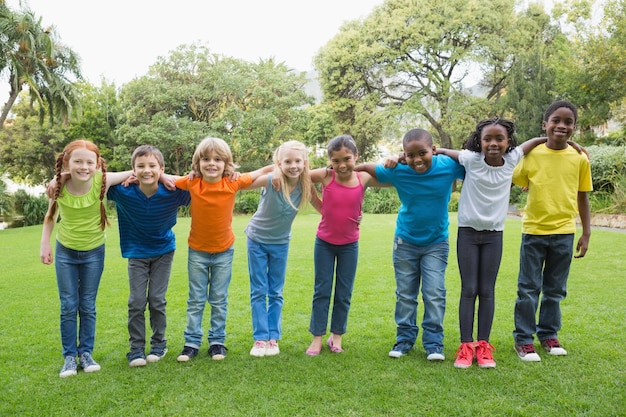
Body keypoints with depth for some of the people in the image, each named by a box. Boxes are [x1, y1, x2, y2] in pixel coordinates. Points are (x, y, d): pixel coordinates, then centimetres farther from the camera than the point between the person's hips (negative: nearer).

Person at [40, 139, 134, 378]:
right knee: (68, 307, 5)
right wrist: (44, 244, 1)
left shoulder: (102, 181, -23)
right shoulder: (58, 186, -18)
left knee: (88, 307, 9)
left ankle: (86, 353, 22)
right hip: (65, 252, 1)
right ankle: (69, 357, 16)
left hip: (94, 252, 0)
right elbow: (51, 215, 0)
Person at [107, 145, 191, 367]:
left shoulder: (172, 192, -22)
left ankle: (159, 344, 23)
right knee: (137, 301, 0)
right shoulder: (123, 192, -21)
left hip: (163, 251, 0)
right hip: (137, 253, 1)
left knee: (157, 299, 3)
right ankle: (136, 349, 14)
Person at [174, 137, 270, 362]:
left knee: (219, 300, 11)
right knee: (196, 300, 10)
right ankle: (192, 342, 21)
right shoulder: (191, 183, -15)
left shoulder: (233, 183, -16)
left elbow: (259, 173, -3)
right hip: (197, 251, 0)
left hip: (223, 251, 0)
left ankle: (217, 341, 24)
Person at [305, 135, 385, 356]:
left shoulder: (364, 178, -14)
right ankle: (317, 337, 16)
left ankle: (336, 335, 26)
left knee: (344, 293, 10)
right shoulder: (325, 176, -17)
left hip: (350, 244, 1)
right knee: (322, 291, 6)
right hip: (324, 242, -1)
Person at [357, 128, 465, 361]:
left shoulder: (448, 165, -17)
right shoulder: (398, 171, -16)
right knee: (405, 294, 11)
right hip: (405, 241, 1)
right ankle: (405, 339, 24)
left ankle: (434, 343, 11)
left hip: (436, 243, -1)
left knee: (435, 294, -1)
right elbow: (367, 168, -3)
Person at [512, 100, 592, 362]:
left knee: (555, 290, 13)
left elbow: (582, 197, 6)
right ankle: (523, 339, 15)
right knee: (529, 289, 4)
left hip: (564, 233, 2)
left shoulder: (580, 159, -1)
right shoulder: (532, 155, -6)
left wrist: (586, 234, 6)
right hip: (534, 232, -2)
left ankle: (548, 335, 29)